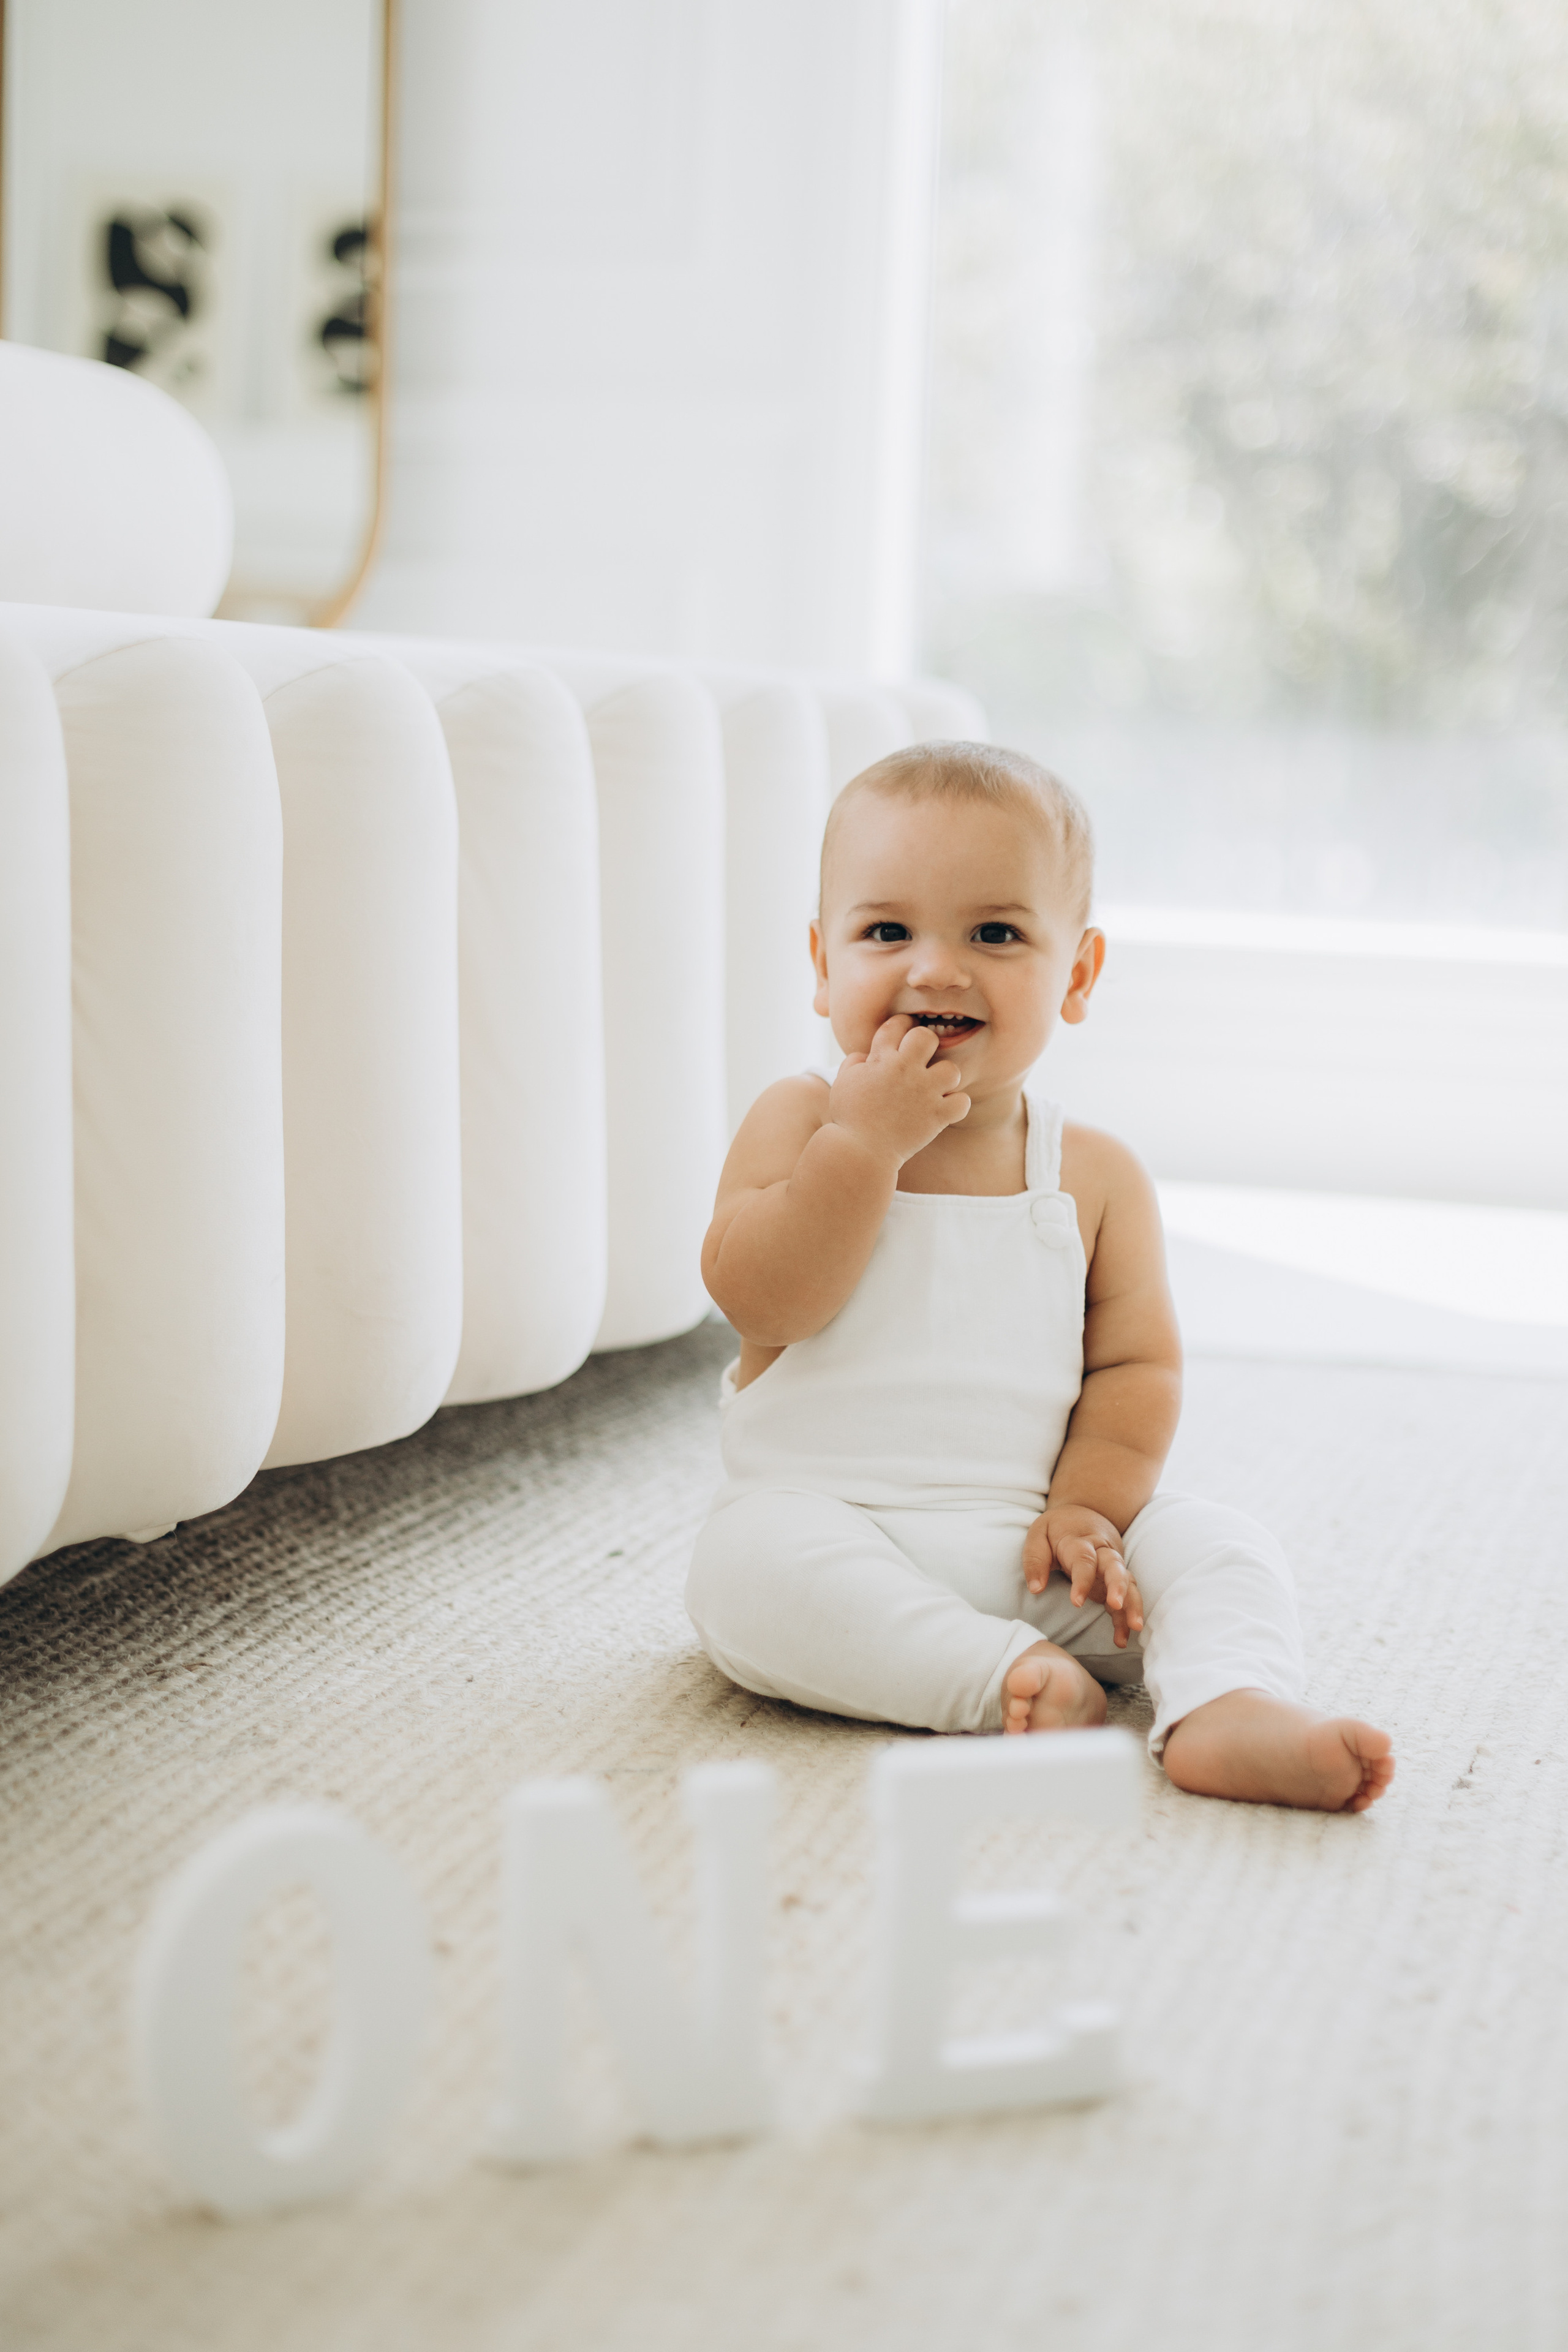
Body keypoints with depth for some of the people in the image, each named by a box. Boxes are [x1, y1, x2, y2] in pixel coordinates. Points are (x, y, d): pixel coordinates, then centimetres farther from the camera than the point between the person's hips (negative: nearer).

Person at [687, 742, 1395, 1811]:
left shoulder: (1096, 1175, 4)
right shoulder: (802, 1121, 0)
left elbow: (1136, 1363, 4)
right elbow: (762, 1300, -15)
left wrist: (1087, 1508, -12)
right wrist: (865, 1141, -20)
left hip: (1030, 1558, 2)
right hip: (826, 1522, -2)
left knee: (1219, 1543, -16)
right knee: (752, 1562, -33)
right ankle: (1008, 1682, -36)